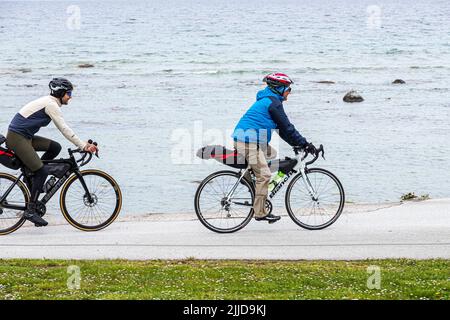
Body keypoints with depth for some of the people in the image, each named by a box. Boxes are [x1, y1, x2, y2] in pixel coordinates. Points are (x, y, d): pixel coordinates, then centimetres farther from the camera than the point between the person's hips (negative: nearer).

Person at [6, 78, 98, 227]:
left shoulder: (50, 102, 15)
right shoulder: (51, 104, -15)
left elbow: (63, 129, 17)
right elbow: (64, 129, -19)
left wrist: (84, 144, 11)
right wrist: (83, 146, -18)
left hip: (26, 137, 10)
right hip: (17, 138, -10)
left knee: (55, 147, 5)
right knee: (42, 171, -12)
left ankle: (32, 175, 11)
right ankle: (30, 210, -10)